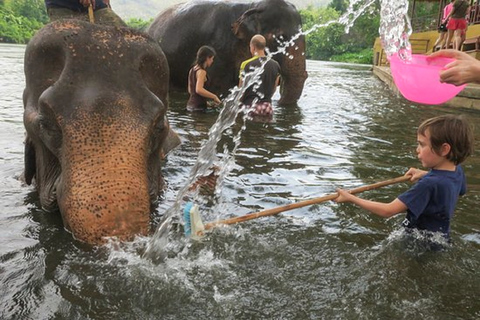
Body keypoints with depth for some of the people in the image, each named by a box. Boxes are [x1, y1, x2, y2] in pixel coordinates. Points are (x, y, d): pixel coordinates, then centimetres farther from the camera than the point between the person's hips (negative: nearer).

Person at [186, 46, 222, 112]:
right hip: (199, 106, -9)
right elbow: (199, 89, -27)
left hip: (191, 105, 9)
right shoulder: (201, 71, -13)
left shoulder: (192, 69, 14)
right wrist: (214, 97, -19)